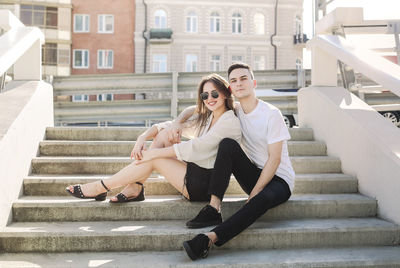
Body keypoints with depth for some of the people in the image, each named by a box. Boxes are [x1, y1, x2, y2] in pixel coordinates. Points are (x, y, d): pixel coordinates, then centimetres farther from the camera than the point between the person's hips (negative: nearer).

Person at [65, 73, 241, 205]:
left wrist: (153, 153, -19)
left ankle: (100, 188, -1)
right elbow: (166, 126, 10)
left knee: (154, 159, -15)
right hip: (195, 174, 8)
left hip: (207, 185, -8)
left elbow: (194, 148, -22)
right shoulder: (205, 118, 14)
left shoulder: (230, 122, -13)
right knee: (163, 134, -3)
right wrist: (143, 137, -10)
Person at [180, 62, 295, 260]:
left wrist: (254, 193, -20)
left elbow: (274, 159, -16)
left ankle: (210, 238, -45)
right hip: (254, 175, 5)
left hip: (279, 179, -4)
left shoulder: (272, 114, -13)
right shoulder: (235, 111, 3)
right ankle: (213, 207, -26)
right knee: (227, 144, -21)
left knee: (263, 198, -40)